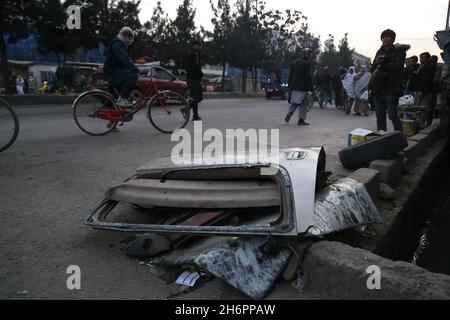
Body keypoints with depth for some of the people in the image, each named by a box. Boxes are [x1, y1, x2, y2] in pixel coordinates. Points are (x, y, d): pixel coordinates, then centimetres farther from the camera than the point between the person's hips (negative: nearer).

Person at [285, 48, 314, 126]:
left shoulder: (295, 62, 10)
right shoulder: (308, 63, -9)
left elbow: (290, 75, 13)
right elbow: (309, 77, -13)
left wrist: (290, 86, 18)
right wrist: (310, 88, -11)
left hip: (294, 86, 6)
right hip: (303, 87, -6)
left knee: (294, 102, 16)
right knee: (303, 104, 2)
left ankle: (289, 113, -4)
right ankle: (301, 119, 3)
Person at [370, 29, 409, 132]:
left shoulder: (399, 50, 2)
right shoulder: (380, 52, 18)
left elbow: (399, 65, -13)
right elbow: (373, 68, 13)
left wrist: (382, 65, -10)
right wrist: (376, 62, -7)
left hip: (391, 88, -6)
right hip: (378, 88, 6)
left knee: (392, 115, -11)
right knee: (380, 115, 8)